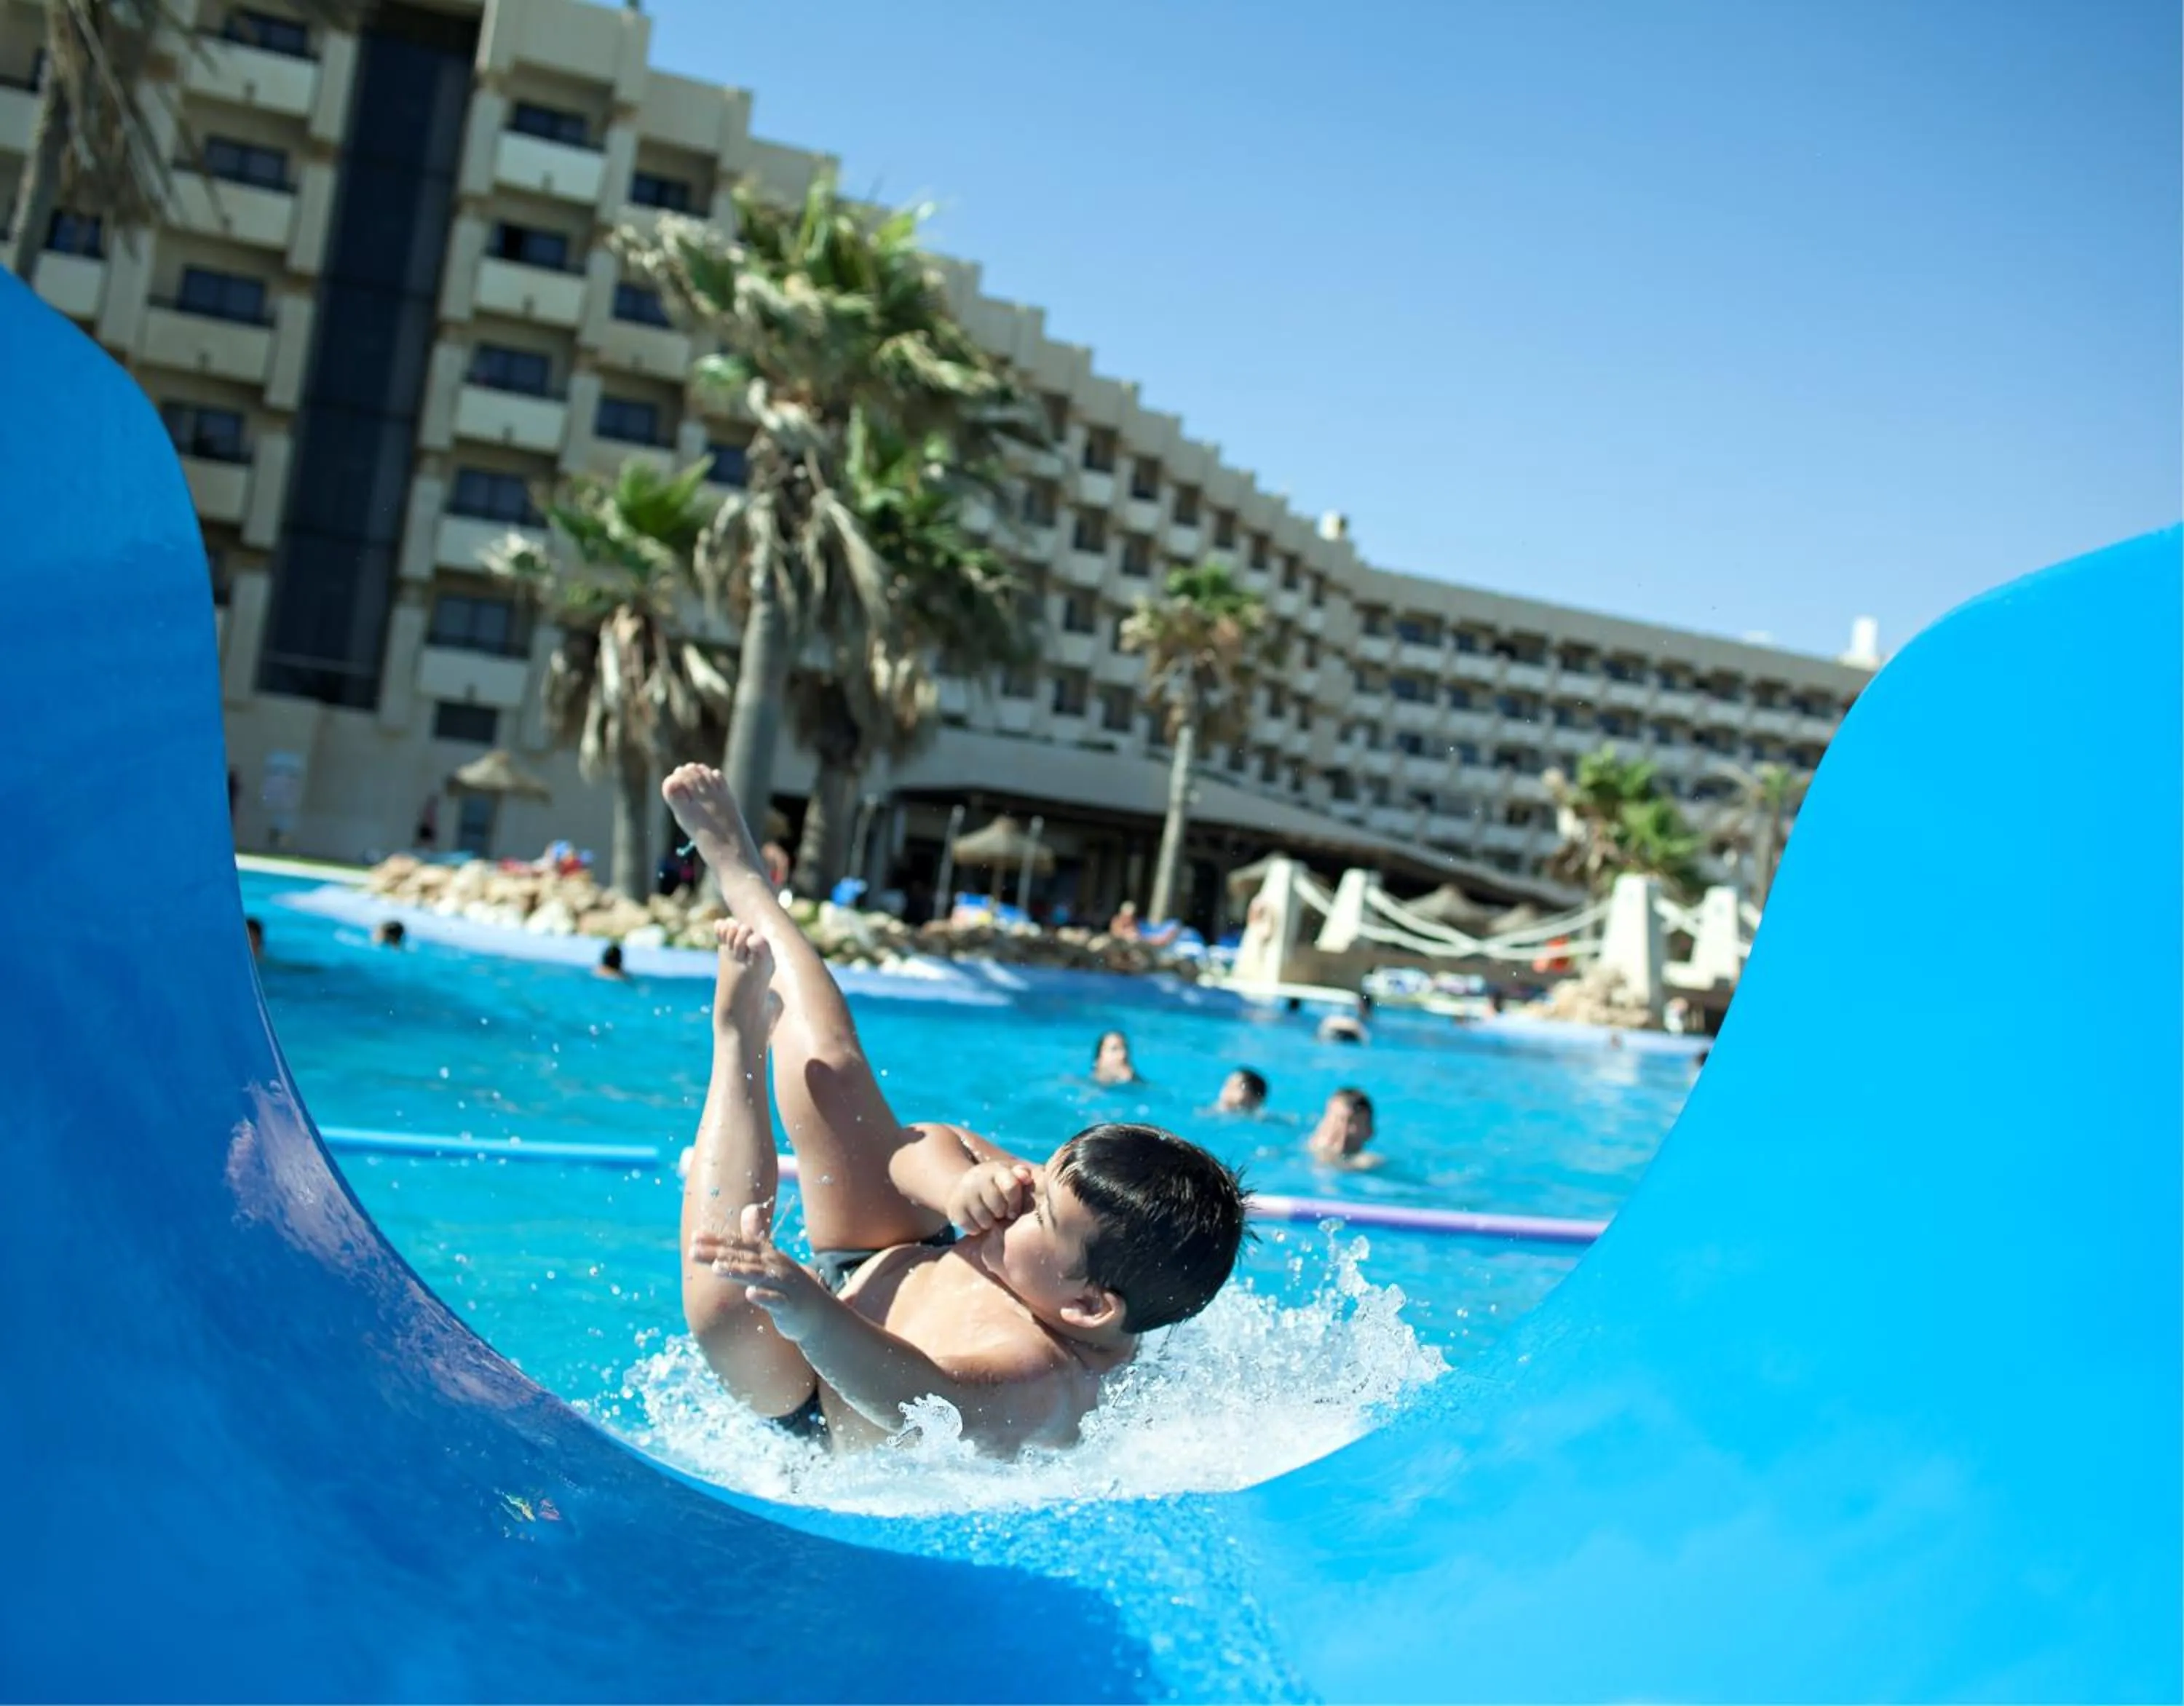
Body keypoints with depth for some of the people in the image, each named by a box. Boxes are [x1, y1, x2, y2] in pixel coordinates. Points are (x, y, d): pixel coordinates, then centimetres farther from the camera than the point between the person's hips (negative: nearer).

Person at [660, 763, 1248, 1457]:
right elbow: (919, 1143, -17)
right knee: (828, 1072, 1)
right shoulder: (1059, 1197, -23)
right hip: (895, 1267, 6)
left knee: (725, 1309, -35)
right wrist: (962, 1189, -39)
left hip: (814, 1406, -6)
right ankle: (744, 879, 25)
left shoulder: (1047, 1383, -44)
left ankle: (739, 1033, -16)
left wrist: (812, 1317, -82)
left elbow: (925, 1401, -64)